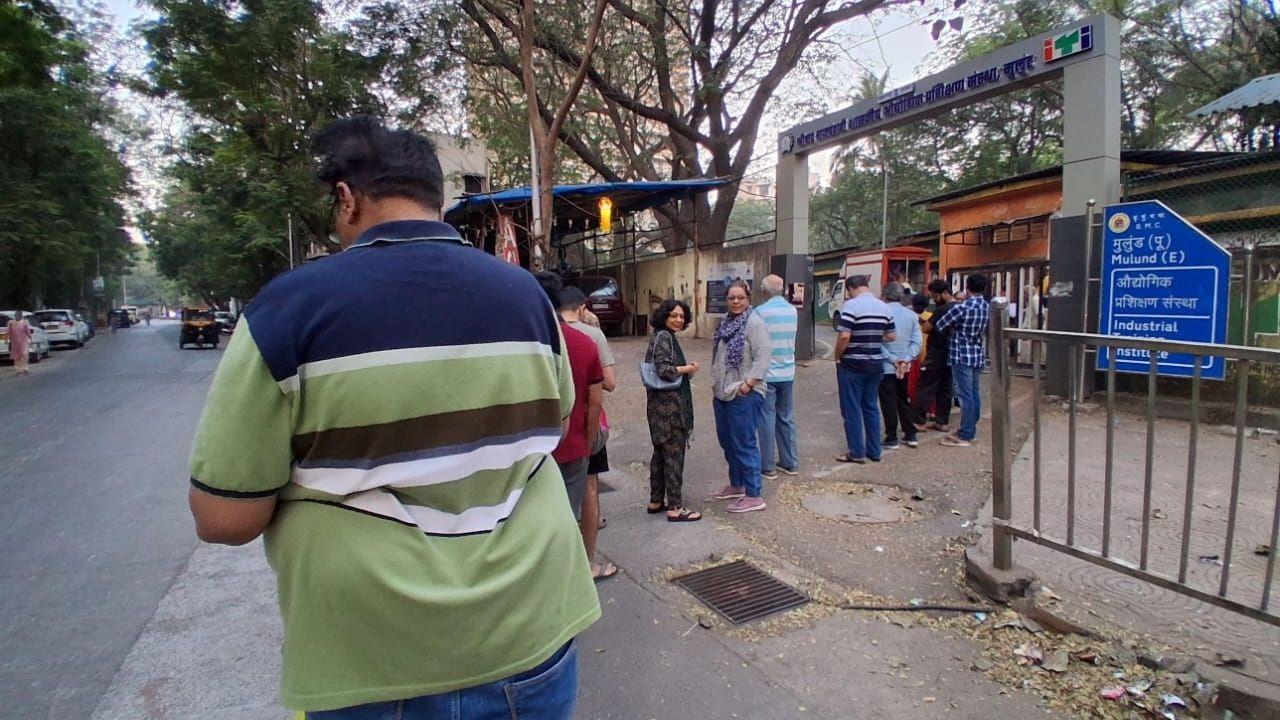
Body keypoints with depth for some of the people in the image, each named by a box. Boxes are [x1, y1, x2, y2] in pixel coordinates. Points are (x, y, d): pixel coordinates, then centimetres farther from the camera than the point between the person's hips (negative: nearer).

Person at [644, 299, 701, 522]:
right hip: (669, 405, -10)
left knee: (661, 452, 15)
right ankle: (674, 508, 4)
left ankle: (656, 501, 24)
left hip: (662, 405, 10)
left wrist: (686, 371, 8)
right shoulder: (664, 337, -13)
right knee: (674, 455, -3)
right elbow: (664, 370, -23)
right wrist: (688, 368, -9)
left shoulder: (662, 336, 16)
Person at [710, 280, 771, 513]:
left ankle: (753, 496, 3)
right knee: (727, 442, 17)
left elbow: (763, 356, -19)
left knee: (744, 444, -5)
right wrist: (715, 381, 15)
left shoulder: (755, 323, -11)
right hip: (722, 393, 9)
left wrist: (748, 384, -22)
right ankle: (736, 485, 33)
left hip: (744, 395, -9)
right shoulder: (725, 323, 14)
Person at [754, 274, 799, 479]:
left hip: (767, 373, -5)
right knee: (787, 419, 14)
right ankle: (790, 462, 22)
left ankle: (768, 467, 8)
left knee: (767, 420, 2)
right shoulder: (793, 310, 4)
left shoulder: (761, 311, -14)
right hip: (788, 372, 5)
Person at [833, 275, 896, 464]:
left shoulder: (851, 305, -15)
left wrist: (837, 356, -7)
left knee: (852, 409, 3)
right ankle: (874, 451, 20)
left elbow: (844, 336, -22)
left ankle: (856, 452, 8)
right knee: (871, 407, 15)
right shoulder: (884, 307, 5)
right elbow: (892, 336, 9)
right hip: (875, 364, 6)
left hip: (852, 364, -6)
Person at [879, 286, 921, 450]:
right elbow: (916, 342, -3)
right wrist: (906, 360, -9)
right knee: (904, 400, 18)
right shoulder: (911, 315, 1)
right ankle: (910, 436, 23)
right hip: (904, 366, 5)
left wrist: (893, 359, -14)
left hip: (886, 366, -5)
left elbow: (878, 342, -18)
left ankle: (891, 439, 8)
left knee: (889, 402, 3)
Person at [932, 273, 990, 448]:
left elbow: (939, 326, -8)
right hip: (978, 355, 7)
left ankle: (965, 436, -2)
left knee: (965, 395, -5)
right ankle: (970, 430, 22)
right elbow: (986, 332, 15)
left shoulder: (961, 307, -16)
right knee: (974, 394, 13)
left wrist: (953, 328, 11)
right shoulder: (987, 308, 6)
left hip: (962, 356, -7)